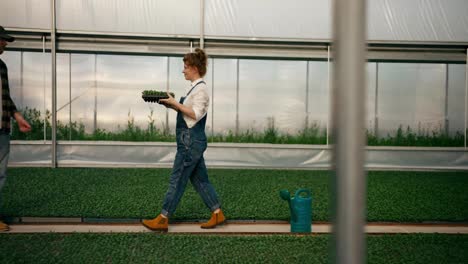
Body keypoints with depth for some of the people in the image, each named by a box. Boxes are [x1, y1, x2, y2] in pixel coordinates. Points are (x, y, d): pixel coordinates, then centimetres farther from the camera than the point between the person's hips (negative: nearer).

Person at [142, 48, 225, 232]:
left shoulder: (200, 88, -13)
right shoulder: (194, 87, 16)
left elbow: (196, 114, -20)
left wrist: (174, 103, -18)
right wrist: (172, 104, 5)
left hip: (191, 141, -10)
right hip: (191, 140, 10)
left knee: (177, 179, -3)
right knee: (199, 178, 13)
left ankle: (162, 220, 6)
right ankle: (217, 214, 20)